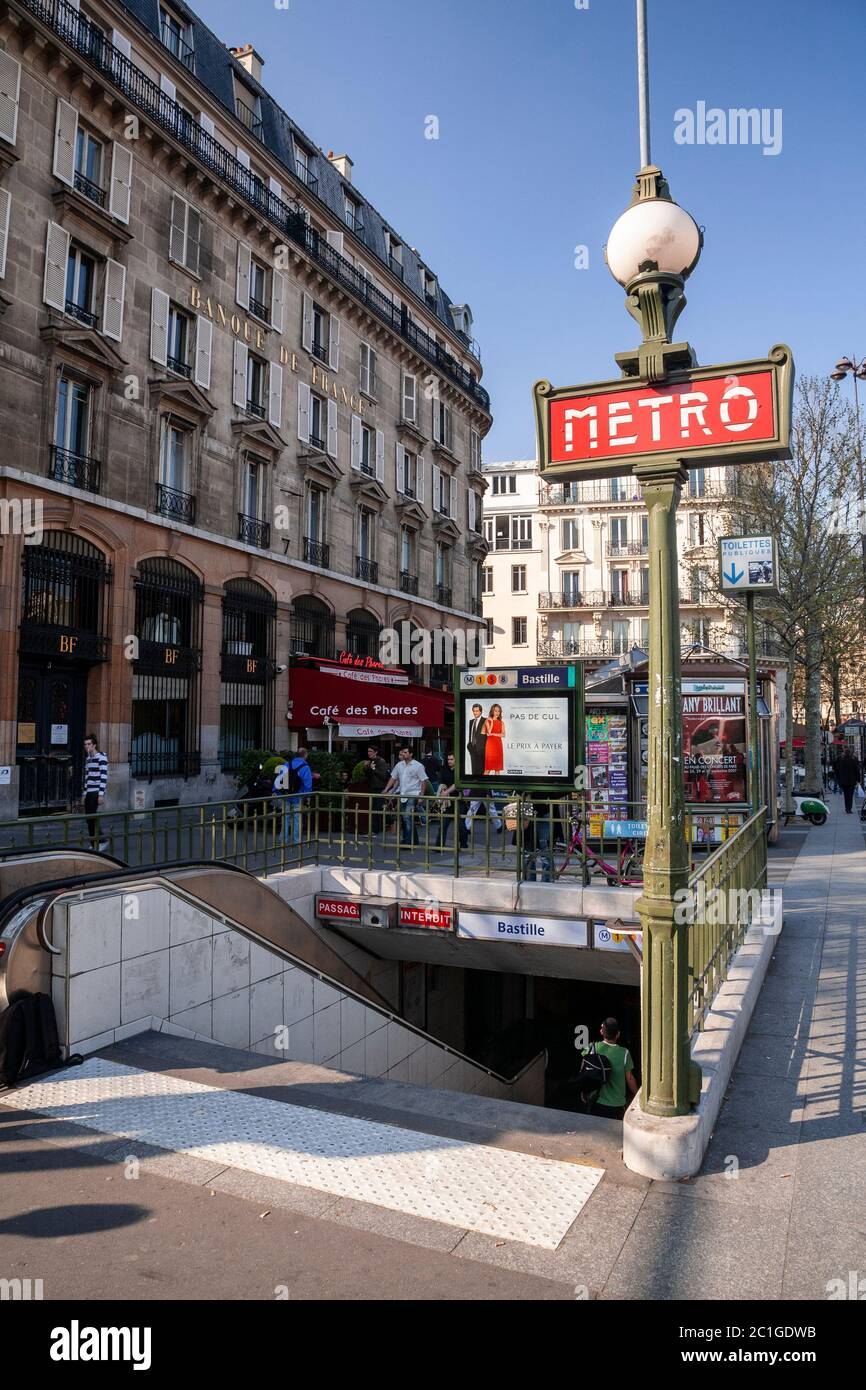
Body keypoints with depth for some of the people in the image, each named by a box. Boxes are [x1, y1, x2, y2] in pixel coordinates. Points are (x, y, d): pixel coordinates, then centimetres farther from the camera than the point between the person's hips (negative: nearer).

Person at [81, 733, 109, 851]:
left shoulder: (101, 757, -8)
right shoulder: (87, 759, 16)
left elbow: (104, 777, -14)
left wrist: (101, 794, -18)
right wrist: (84, 793, 18)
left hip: (96, 792, -8)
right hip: (88, 793, 8)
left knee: (92, 817, -12)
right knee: (88, 818, 5)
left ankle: (102, 841, 0)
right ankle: (94, 845, 12)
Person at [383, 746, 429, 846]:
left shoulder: (418, 766, -7)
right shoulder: (399, 765, 10)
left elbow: (424, 781, -7)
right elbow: (393, 778, 16)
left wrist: (421, 795, -13)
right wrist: (386, 790, 10)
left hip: (413, 796, -7)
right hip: (402, 796, 7)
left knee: (408, 818, -15)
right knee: (404, 819, 10)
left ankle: (407, 842, -11)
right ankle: (414, 841, 21)